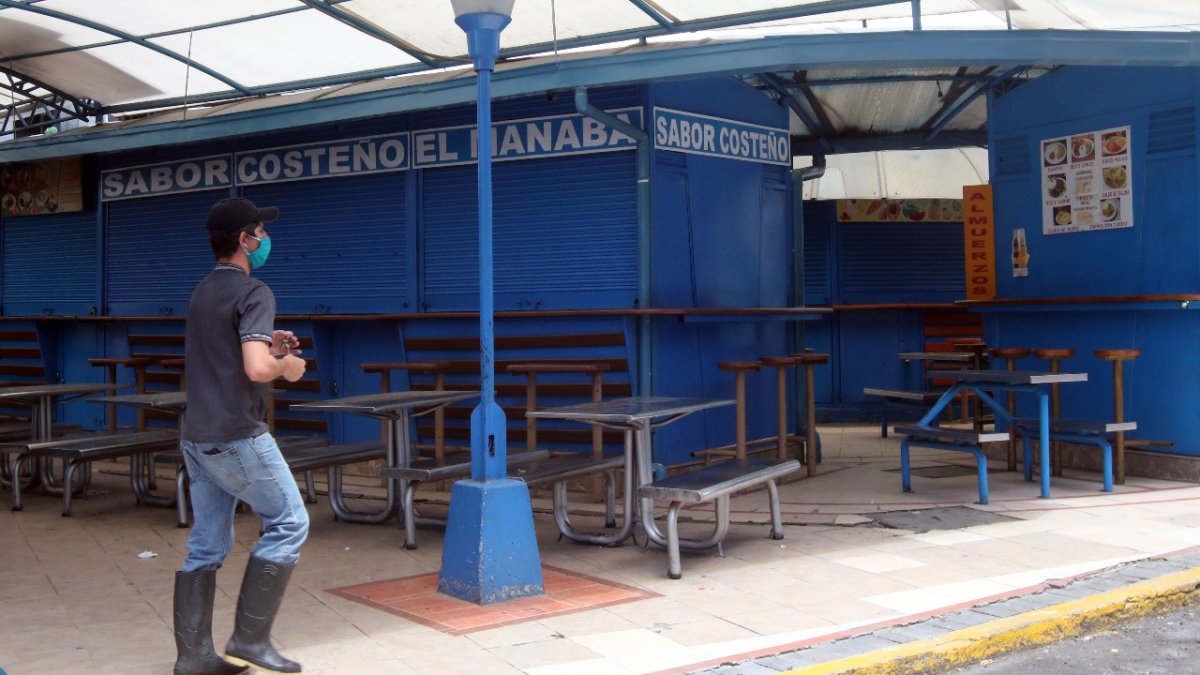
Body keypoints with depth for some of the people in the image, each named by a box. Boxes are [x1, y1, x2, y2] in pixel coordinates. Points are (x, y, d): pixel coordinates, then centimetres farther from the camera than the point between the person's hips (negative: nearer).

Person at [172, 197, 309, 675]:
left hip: (197, 438, 9)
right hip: (237, 437, -9)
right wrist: (287, 365, -6)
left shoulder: (202, 294, 15)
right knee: (288, 523, 3)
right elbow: (256, 369, -26)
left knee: (206, 547, 12)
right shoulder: (253, 293, -13)